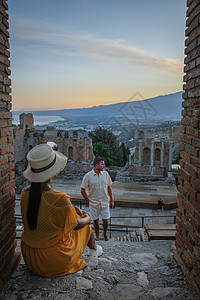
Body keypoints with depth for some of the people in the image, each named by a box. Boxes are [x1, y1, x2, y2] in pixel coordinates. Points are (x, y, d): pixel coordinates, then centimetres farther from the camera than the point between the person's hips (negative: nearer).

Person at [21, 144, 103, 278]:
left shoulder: (26, 194, -13)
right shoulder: (61, 200, -32)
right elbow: (76, 225, -13)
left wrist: (71, 209, 13)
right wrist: (87, 219, 9)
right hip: (55, 262, -5)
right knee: (85, 225, 17)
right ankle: (94, 249, 49)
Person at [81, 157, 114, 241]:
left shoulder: (106, 174, -2)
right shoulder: (88, 176, -12)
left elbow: (109, 188, 7)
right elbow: (83, 190, -5)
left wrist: (112, 200, 7)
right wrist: (88, 202, -4)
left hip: (105, 202, 2)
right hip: (94, 203, -2)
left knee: (106, 220, 7)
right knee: (95, 221, 11)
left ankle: (105, 234, 36)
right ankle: (97, 237, 31)